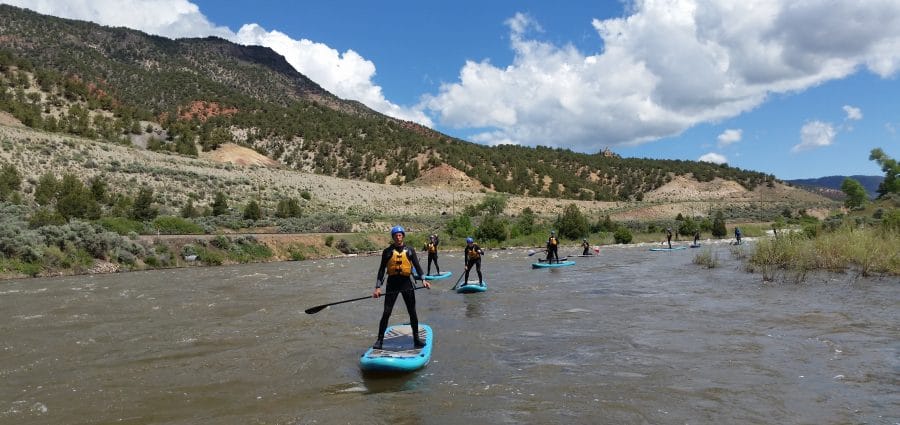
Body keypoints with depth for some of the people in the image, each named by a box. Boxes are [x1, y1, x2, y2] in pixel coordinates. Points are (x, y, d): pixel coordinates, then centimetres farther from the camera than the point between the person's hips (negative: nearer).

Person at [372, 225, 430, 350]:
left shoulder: (409, 250, 5)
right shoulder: (387, 251, 2)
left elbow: (417, 266, 1)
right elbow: (382, 270, 2)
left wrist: (423, 279, -15)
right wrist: (378, 287, -6)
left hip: (406, 282, 1)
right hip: (392, 282, -1)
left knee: (412, 312, 7)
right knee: (386, 313, -5)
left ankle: (416, 339, 20)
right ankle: (380, 340, 4)